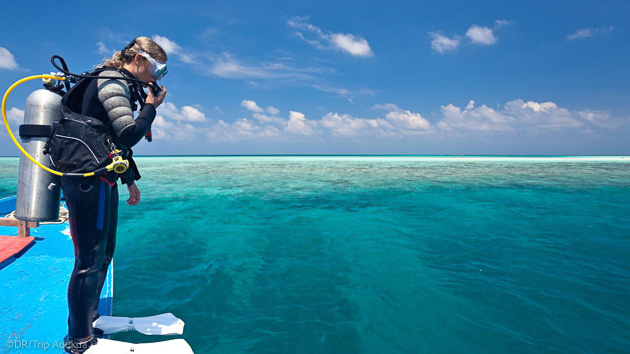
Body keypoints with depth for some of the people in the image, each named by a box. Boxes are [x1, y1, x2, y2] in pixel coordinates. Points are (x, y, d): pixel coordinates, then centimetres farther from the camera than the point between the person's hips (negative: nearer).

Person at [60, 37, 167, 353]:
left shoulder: (118, 84, 19)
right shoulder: (112, 83, -13)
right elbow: (129, 135, -24)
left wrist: (130, 181, 23)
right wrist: (151, 107, -8)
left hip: (101, 181, 11)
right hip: (89, 181, -11)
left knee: (103, 254, 18)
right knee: (90, 260, -4)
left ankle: (89, 319, 34)